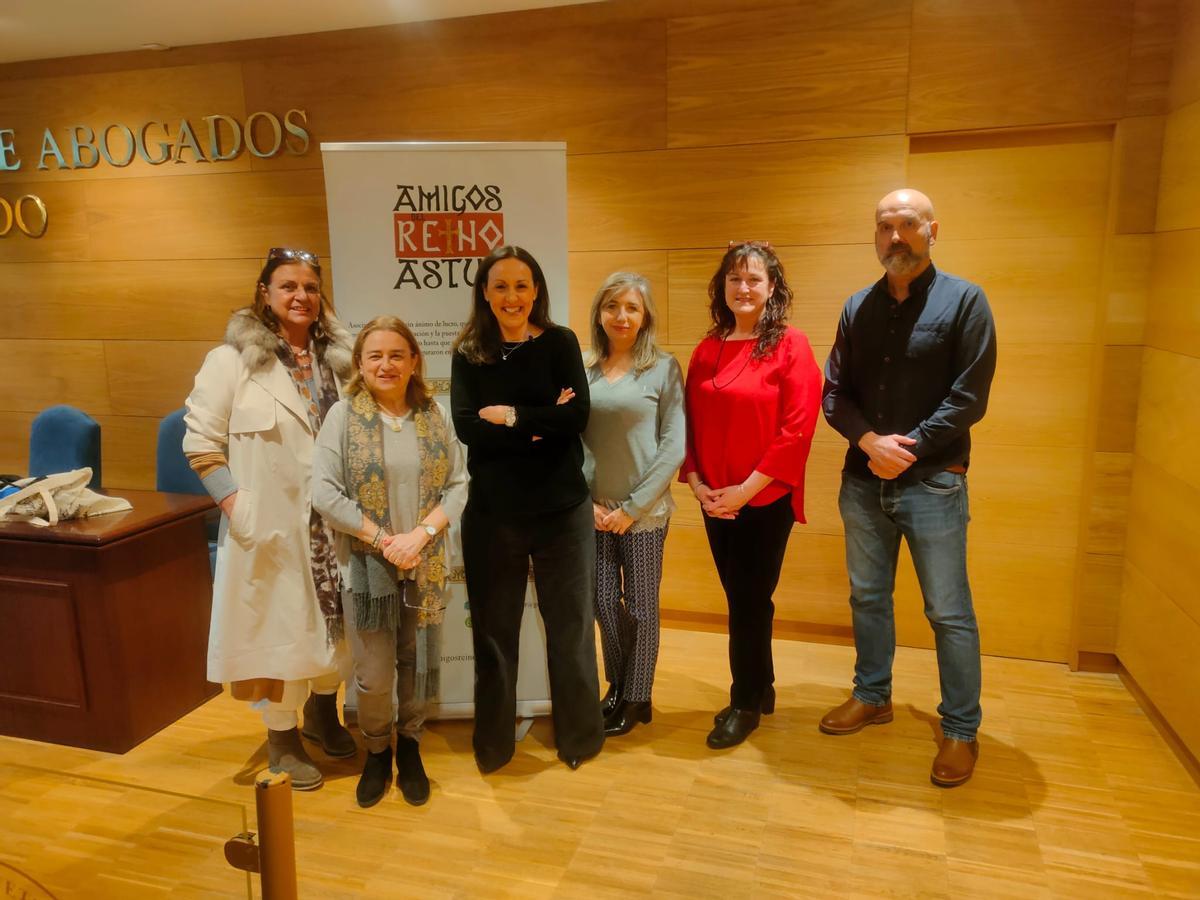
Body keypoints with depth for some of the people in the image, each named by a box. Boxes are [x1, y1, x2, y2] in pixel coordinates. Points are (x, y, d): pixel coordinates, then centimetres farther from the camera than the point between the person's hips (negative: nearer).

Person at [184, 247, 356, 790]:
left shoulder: (337, 357, 6)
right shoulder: (232, 360, -7)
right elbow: (201, 444, -6)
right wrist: (236, 505, -15)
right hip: (271, 522, -4)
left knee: (333, 619, 16)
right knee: (280, 625, 8)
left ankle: (323, 713, 40)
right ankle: (283, 738, 27)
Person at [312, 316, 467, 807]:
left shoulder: (433, 415, 2)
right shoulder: (343, 415, -5)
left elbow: (458, 485, 0)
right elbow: (324, 493, -11)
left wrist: (420, 534, -14)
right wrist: (384, 539, -15)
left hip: (425, 564, 2)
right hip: (366, 564, -2)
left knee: (417, 665, 12)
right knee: (373, 675, 4)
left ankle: (409, 747, 37)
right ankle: (376, 751, 32)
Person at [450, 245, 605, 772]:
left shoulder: (560, 344, 0)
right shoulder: (468, 354, 3)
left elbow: (577, 416, -13)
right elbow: (466, 427, -11)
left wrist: (510, 415, -13)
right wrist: (541, 423, -15)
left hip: (561, 508, -1)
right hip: (491, 511, 1)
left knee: (570, 626, 11)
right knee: (493, 630, 13)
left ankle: (579, 738, 30)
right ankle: (492, 744, 31)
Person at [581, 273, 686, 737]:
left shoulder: (664, 368, -5)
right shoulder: (585, 371, 4)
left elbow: (674, 446, -9)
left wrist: (633, 507, -12)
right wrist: (586, 501, -5)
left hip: (644, 511, -3)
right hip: (595, 511, 3)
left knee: (640, 607, 8)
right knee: (604, 602, 11)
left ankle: (636, 698, 27)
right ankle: (618, 687, 34)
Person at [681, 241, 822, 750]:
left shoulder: (791, 346, -9)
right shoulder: (707, 350, 8)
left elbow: (797, 429, -15)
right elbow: (691, 423, 9)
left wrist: (747, 488, -17)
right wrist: (696, 481, -4)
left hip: (767, 499, -5)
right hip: (715, 501, 5)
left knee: (749, 600, 4)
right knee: (744, 599, 14)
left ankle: (745, 703, 23)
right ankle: (761, 689, 33)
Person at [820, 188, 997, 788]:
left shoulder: (963, 301, -5)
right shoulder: (857, 308, 7)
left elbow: (969, 398, -10)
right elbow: (834, 393, 3)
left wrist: (907, 448, -15)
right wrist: (871, 441, -13)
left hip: (932, 483, -4)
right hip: (862, 481, 4)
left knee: (949, 613, 4)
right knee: (867, 597, 16)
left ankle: (961, 731, 20)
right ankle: (872, 696, 35)